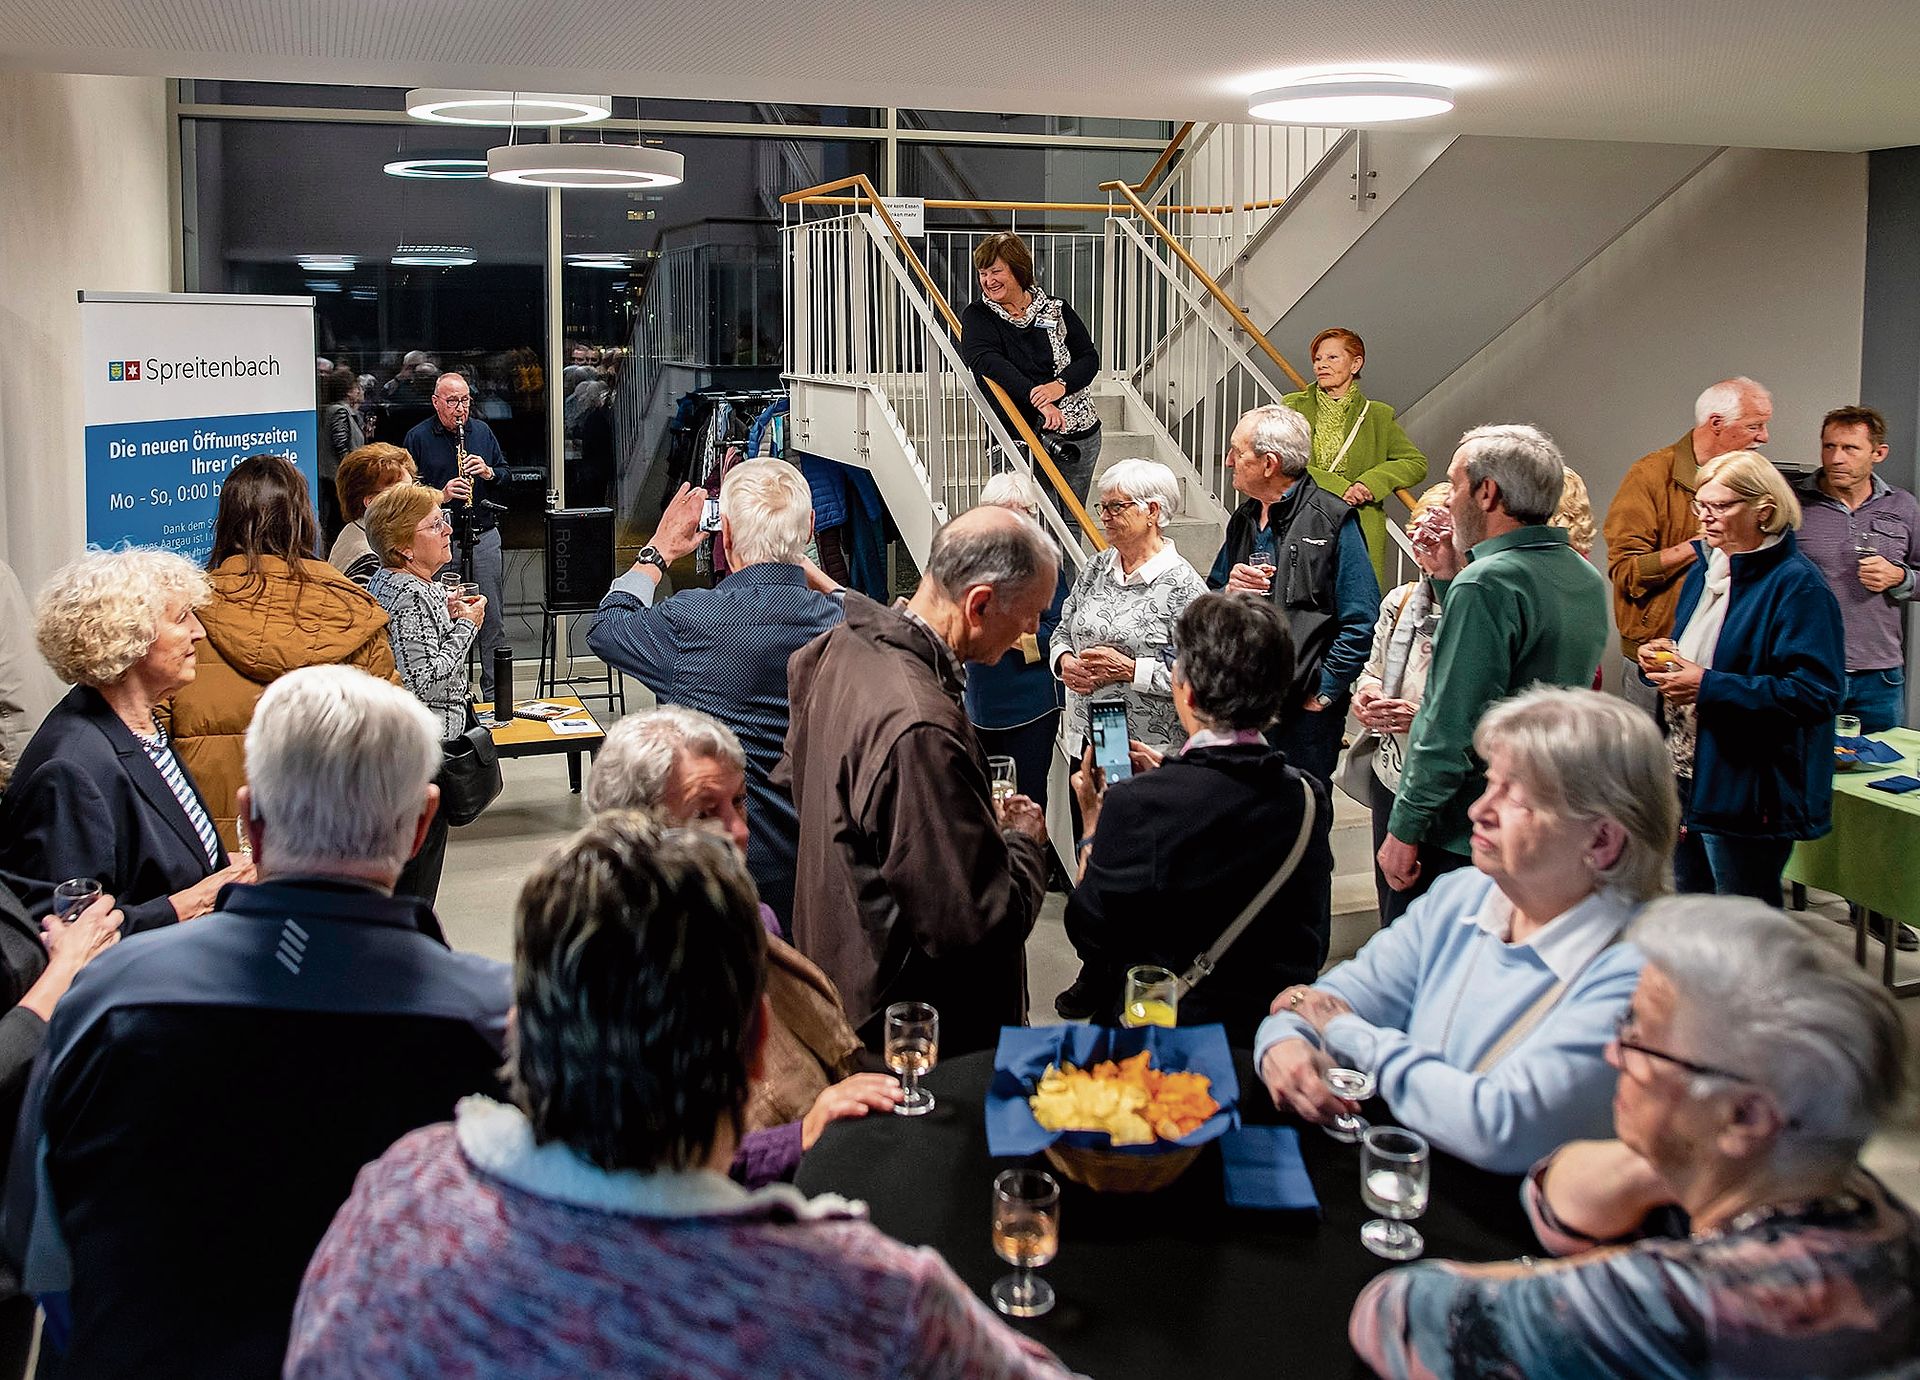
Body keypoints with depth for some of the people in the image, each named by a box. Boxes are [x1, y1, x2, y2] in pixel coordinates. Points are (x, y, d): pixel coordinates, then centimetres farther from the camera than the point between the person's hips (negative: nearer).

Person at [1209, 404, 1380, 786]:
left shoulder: (1332, 520, -8)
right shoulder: (1243, 521, 14)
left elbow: (1359, 622, -10)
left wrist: (1324, 694, -12)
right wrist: (1230, 591, -1)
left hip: (1306, 712, -6)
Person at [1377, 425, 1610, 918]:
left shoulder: (1488, 583, -18)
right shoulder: (1588, 580, 10)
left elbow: (1454, 729, -21)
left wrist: (1404, 831, -15)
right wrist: (1448, 580, 15)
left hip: (1461, 841, -9)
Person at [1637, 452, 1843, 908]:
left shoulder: (1797, 586, -14)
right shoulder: (1704, 571, 12)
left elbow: (1816, 693, -23)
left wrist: (1709, 686, -25)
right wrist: (1662, 656, 3)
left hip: (1749, 796, -8)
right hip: (1686, 782, 8)